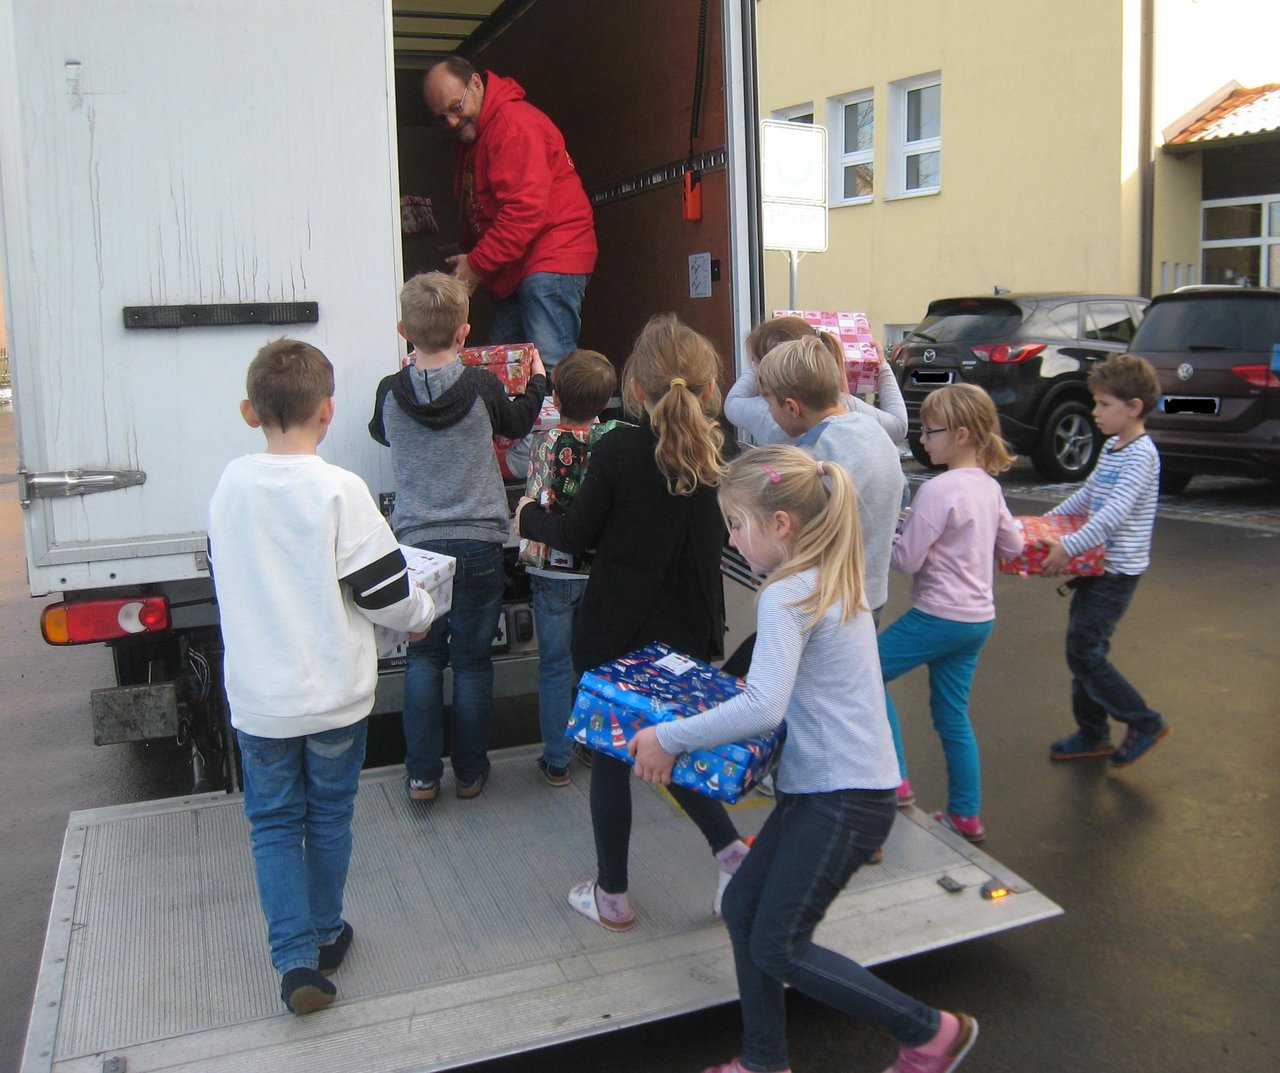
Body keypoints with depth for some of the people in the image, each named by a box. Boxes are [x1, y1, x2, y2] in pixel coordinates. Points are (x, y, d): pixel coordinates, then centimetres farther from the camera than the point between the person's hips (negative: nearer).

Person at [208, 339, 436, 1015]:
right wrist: (421, 614, 6)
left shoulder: (230, 486, -4)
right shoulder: (338, 491, -17)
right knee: (329, 818, 16)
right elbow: (385, 593, -14)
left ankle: (296, 957, 8)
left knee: (273, 825, 14)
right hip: (333, 695, -2)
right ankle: (324, 936, 32)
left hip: (257, 698, 2)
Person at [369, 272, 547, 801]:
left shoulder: (391, 392, -4)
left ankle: (422, 775, 15)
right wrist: (537, 380, 31)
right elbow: (517, 423, 12)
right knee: (472, 662, 10)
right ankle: (469, 772, 20)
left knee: (423, 658, 14)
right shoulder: (482, 386, -9)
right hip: (477, 544, -1)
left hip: (416, 544, 1)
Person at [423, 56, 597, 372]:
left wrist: (478, 264, -17)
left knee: (551, 366, -17)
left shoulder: (514, 123, -14)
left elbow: (526, 209, -23)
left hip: (550, 264, -10)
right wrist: (466, 255, 11)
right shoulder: (471, 135, 20)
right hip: (514, 272, 10)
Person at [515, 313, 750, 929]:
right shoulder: (717, 451, -6)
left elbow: (577, 536, -7)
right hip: (689, 632, 5)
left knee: (611, 758, 12)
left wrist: (528, 518, 13)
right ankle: (730, 849, 8)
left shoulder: (619, 451, -18)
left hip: (617, 633, -4)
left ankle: (612, 896, 25)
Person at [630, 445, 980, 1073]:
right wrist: (743, 688, 15)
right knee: (742, 907, 14)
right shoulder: (836, 580, 9)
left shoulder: (787, 595, -21)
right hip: (825, 786, 10)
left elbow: (762, 708, -32)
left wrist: (667, 738, -23)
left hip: (843, 800, -10)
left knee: (778, 948, 2)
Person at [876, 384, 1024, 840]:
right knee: (952, 715, 17)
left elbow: (907, 560, -17)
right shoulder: (989, 486, 7)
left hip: (940, 616, -8)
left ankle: (895, 781, 6)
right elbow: (1012, 544, 21)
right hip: (978, 617, 9)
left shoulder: (938, 489, -19)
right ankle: (965, 815, 23)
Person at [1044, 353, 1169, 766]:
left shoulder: (1140, 455, -18)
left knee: (1084, 651, -7)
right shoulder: (1112, 447, 11)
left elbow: (1114, 513, -28)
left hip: (1117, 571, -9)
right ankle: (1092, 733, 24)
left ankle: (1145, 724, 6)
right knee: (1083, 648, 12)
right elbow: (1087, 495, 23)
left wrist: (1069, 547, -31)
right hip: (1096, 565, 9)